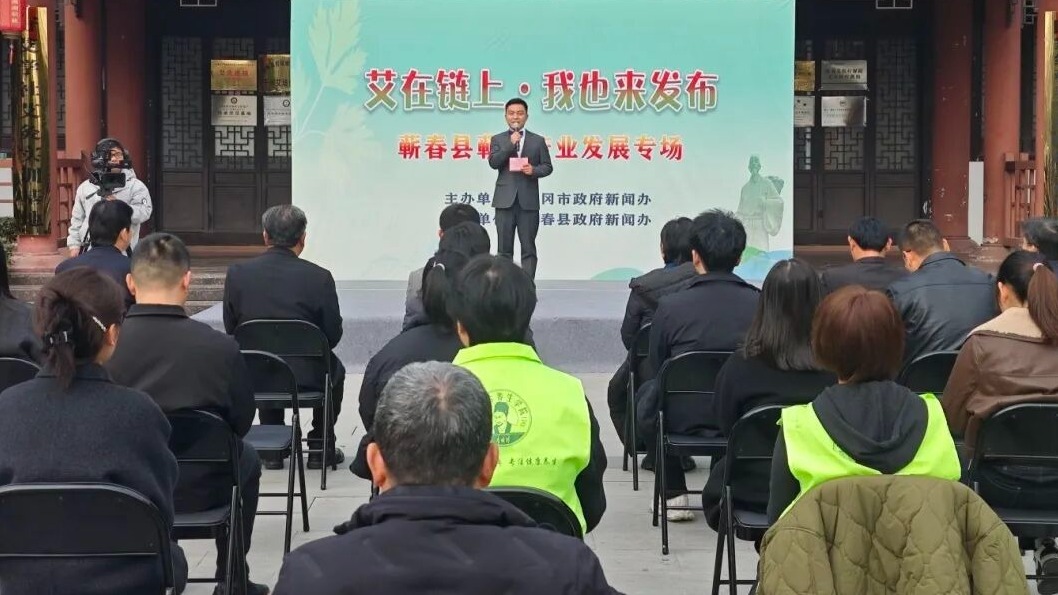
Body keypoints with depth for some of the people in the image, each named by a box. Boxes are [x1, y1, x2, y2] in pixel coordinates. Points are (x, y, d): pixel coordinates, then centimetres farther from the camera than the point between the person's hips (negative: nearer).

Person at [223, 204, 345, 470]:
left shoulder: (237, 273, -8)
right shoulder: (319, 277, -15)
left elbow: (231, 329, 2)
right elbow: (332, 335, -7)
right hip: (307, 375, -2)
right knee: (335, 369, 32)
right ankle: (320, 448, 32)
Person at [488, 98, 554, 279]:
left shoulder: (538, 141, 9)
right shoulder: (498, 140, 9)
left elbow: (547, 166, 7)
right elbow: (493, 163, -5)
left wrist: (534, 170, -13)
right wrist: (510, 145, -13)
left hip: (528, 201, 0)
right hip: (505, 200, 0)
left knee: (528, 248, -1)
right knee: (504, 249, 3)